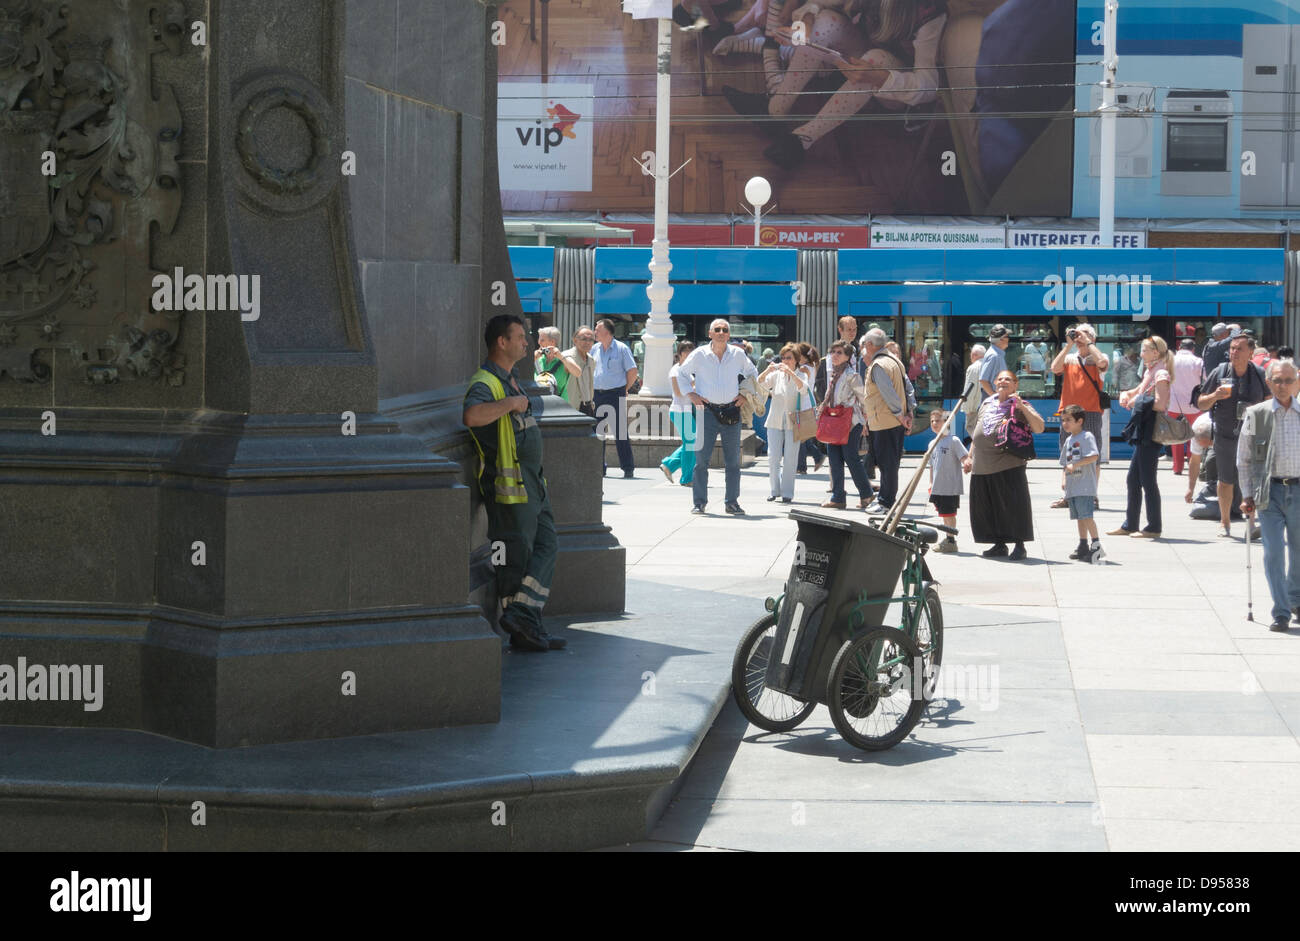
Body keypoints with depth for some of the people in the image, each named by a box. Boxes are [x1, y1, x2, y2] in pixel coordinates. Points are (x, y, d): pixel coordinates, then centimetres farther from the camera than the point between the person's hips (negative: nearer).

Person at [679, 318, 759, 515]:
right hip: (708, 412, -2)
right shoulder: (699, 355, 1)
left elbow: (753, 373, 20)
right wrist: (691, 394, 2)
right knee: (701, 459, -4)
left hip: (731, 412, 2)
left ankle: (732, 502, 14)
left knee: (733, 460, 6)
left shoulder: (738, 355, 5)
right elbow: (681, 374, 13)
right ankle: (699, 502, 2)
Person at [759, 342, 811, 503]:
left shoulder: (801, 375, 2)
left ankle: (787, 493, 3)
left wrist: (790, 372, -33)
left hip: (793, 423, -2)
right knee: (773, 458, -3)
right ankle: (775, 490, 10)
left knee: (789, 460, -4)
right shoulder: (776, 374, 7)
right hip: (775, 422, 2)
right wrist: (767, 371, -25)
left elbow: (804, 389, -19)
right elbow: (760, 384, -6)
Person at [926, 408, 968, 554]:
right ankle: (948, 539, 24)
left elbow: (965, 458, -13)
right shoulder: (933, 444, 12)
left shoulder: (953, 441, -10)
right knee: (944, 514, 15)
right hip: (938, 487, 7)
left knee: (949, 514, -3)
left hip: (951, 487, -7)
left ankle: (951, 540, 5)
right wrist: (931, 483, 17)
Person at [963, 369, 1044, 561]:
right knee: (985, 507, 7)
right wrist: (970, 456, 23)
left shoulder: (1020, 406, 1)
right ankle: (999, 544, 19)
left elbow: (1039, 428, -12)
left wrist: (1022, 407, -19)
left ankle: (1020, 546, 2)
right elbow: (976, 432, 27)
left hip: (1009, 466, -6)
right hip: (982, 466, 6)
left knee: (1013, 504, -7)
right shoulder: (987, 403, 18)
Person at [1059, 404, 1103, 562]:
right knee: (1079, 516, 12)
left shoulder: (1086, 437, -9)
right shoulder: (1068, 440, 18)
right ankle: (1083, 546, 18)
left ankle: (1096, 544, -10)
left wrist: (1074, 465, -25)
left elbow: (1094, 456, -23)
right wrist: (1065, 480, 14)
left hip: (1085, 485, -9)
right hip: (1073, 487, 9)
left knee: (1086, 515, -14)